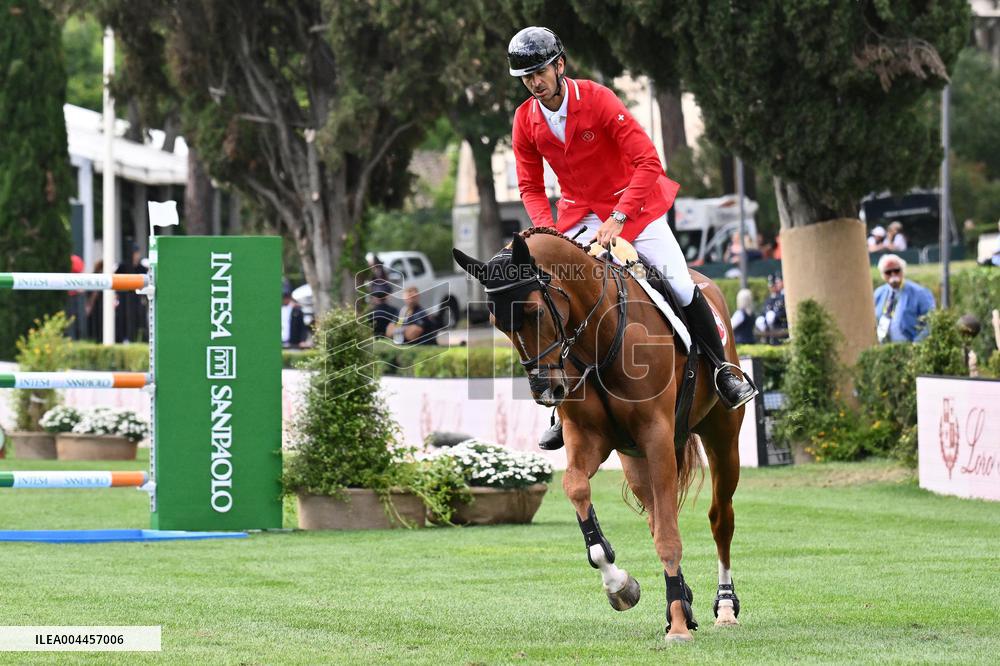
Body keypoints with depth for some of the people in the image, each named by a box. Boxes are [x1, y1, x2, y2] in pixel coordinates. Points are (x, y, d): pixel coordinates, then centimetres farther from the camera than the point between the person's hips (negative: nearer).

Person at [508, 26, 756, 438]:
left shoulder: (596, 99, -20)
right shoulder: (525, 120, -7)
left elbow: (648, 162, -24)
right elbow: (530, 186, 3)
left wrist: (618, 219, -29)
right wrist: (546, 230, -16)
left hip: (633, 203, -3)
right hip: (580, 214, 4)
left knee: (681, 287, -11)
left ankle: (722, 369, 10)